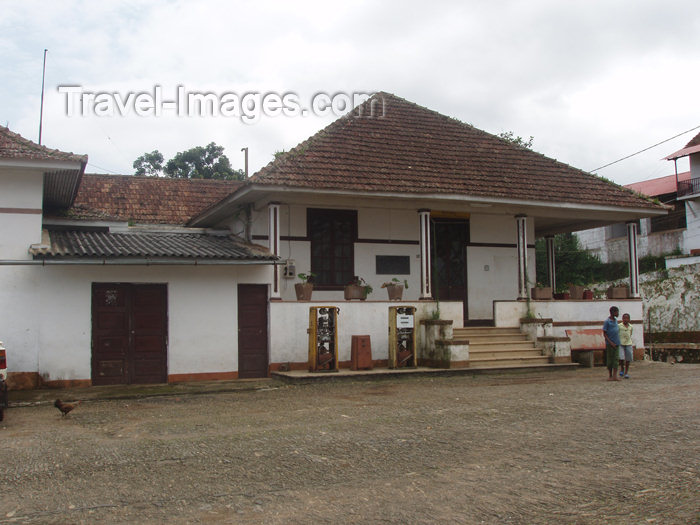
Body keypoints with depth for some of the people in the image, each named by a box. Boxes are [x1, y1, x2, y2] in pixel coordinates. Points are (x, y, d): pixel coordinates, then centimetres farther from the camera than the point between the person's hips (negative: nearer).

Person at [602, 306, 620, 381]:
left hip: (616, 344, 6)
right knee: (609, 360, 2)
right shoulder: (607, 321, -8)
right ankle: (610, 375, 11)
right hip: (609, 344, -6)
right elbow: (604, 333, -8)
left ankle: (615, 376, -3)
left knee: (616, 359, -1)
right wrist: (610, 342, -14)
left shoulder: (615, 320, 12)